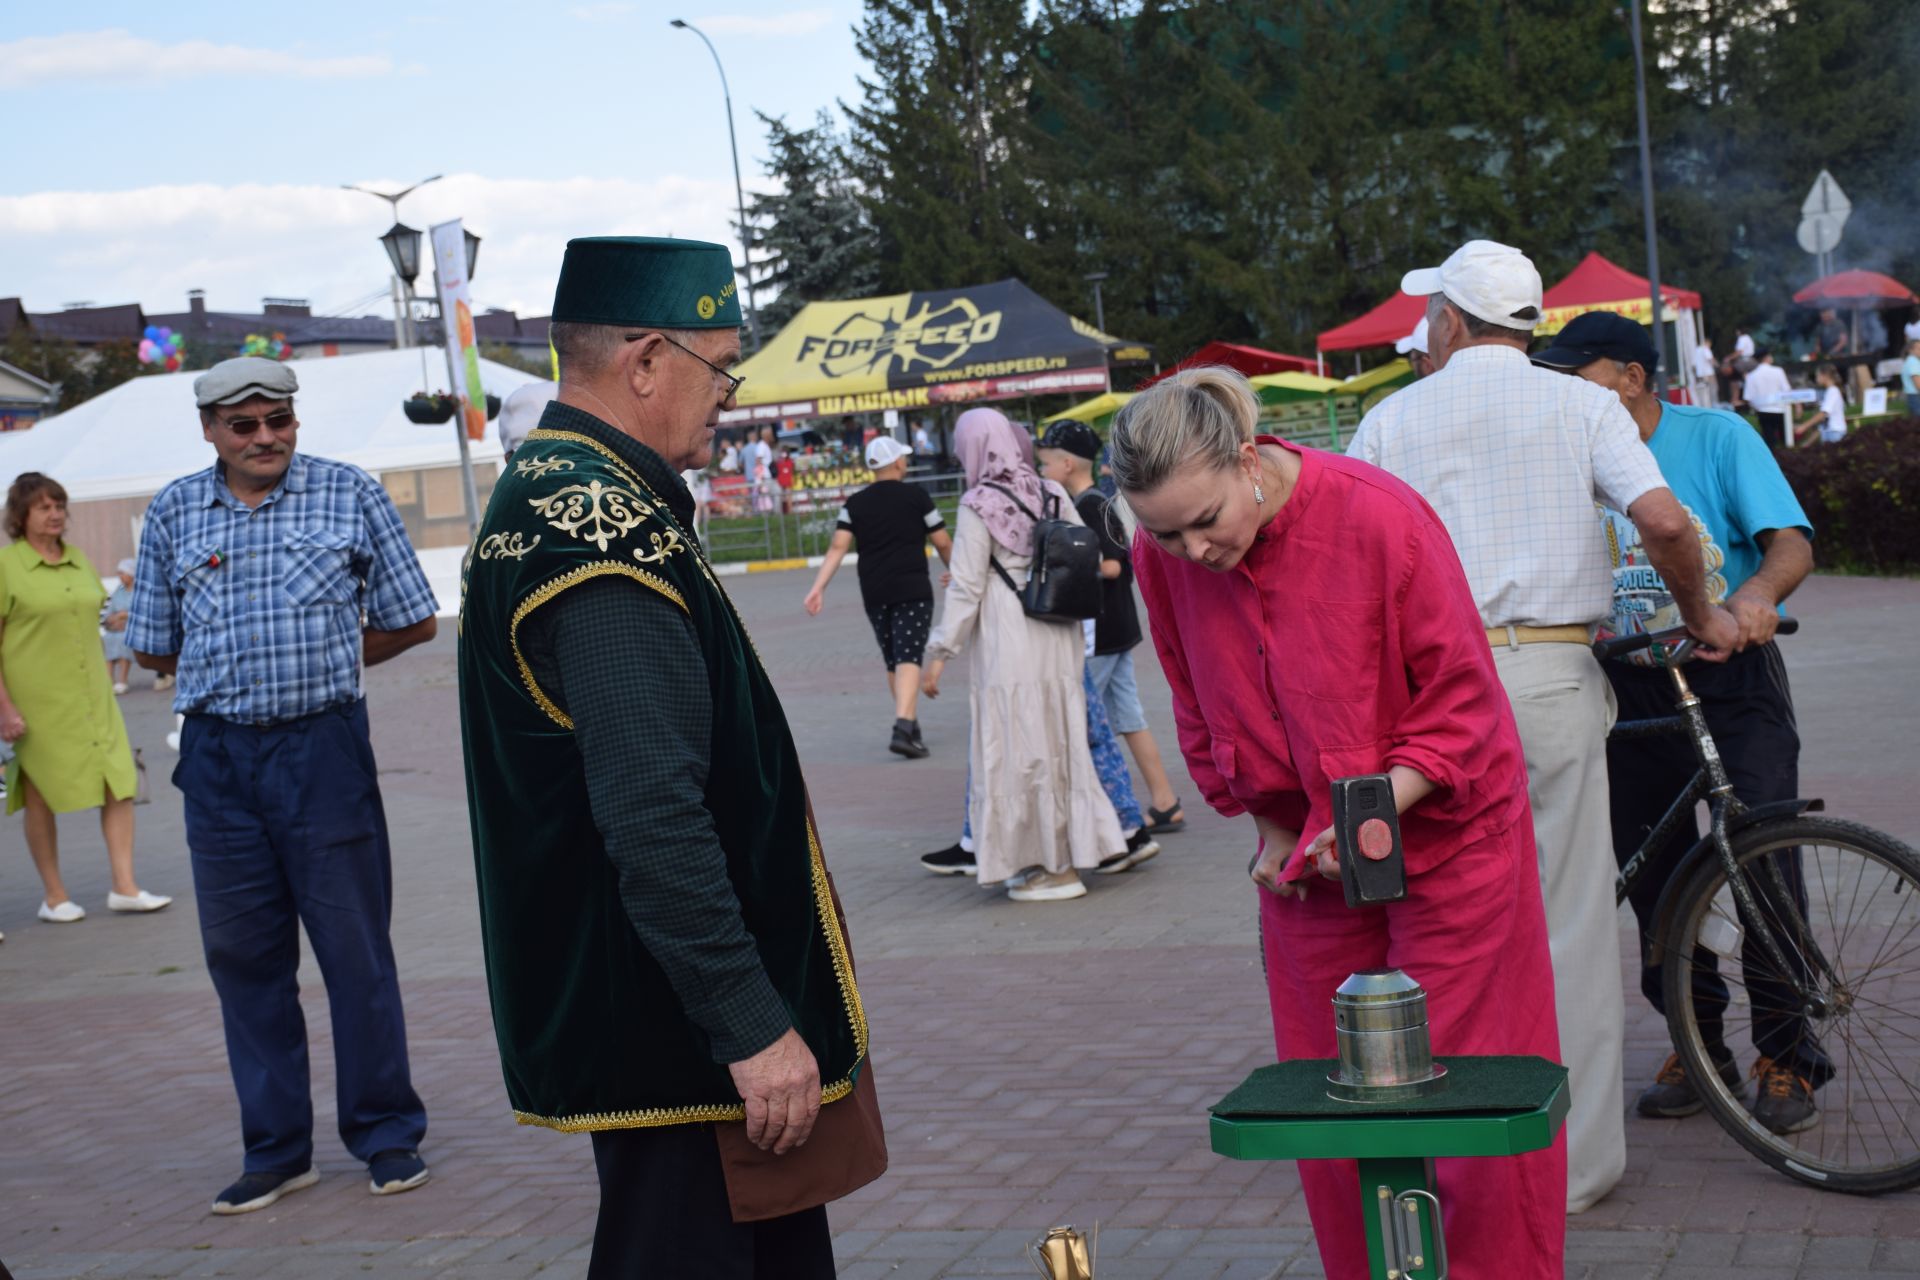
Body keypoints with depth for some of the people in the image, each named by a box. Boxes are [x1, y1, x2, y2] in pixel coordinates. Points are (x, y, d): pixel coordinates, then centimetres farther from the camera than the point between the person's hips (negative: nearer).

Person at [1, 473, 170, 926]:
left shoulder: (79, 560, 11)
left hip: (91, 696, 5)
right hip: (37, 699, -5)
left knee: (120, 784, -4)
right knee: (41, 795, 5)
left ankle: (124, 887, 0)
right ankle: (54, 896, 16)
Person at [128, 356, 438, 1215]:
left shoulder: (351, 495, 1)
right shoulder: (173, 513, 7)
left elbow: (414, 622, 6)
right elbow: (153, 650, 15)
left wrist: (322, 665, 8)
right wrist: (239, 670, 11)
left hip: (324, 747, -3)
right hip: (218, 757, 3)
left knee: (355, 946, 1)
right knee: (242, 953, 7)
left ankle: (386, 1134, 15)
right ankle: (276, 1149, 18)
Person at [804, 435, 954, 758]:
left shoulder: (855, 504, 7)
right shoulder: (916, 496, -1)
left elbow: (837, 547, -5)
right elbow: (943, 543, 3)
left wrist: (819, 587, -9)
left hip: (874, 594, 4)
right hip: (913, 591, -4)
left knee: (893, 662, 16)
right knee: (909, 659, -11)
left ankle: (911, 727, 26)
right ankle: (903, 727, -28)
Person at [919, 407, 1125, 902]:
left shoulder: (978, 505, -10)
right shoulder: (1052, 494, 6)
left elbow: (966, 588, -11)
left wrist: (940, 653, -6)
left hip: (1009, 649, -6)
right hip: (1060, 642, 6)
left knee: (1019, 753, 2)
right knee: (1060, 745, 15)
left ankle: (1052, 867, 6)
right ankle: (1073, 852, 21)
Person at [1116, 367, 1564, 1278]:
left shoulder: (1379, 516, -23)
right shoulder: (1162, 558, -9)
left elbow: (1461, 694, -15)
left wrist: (1379, 805, -25)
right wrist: (1269, 825, 6)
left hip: (1442, 835, -4)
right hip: (1307, 856, 4)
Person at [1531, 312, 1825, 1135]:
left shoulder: (1717, 437, -3)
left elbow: (1792, 543, -10)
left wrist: (1756, 592, -32)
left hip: (1731, 683, -4)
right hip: (1629, 690, 4)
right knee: (1655, 880, 6)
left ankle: (1787, 1056, 7)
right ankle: (1698, 1047, 21)